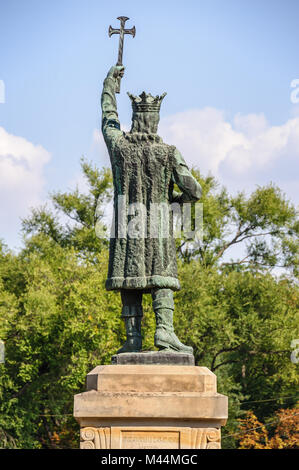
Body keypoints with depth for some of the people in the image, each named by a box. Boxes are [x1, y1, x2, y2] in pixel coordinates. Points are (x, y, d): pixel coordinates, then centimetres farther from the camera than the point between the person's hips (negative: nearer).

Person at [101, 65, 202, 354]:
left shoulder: (119, 145, 1)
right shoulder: (168, 152, -4)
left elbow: (108, 116, 21)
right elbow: (194, 191, -7)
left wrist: (110, 82, 36)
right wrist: (175, 199, 16)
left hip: (126, 225, 2)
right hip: (158, 225, -2)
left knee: (129, 279, 2)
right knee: (162, 279, 0)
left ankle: (133, 338, -2)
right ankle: (164, 329, -15)